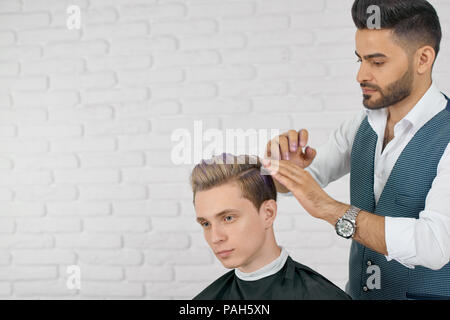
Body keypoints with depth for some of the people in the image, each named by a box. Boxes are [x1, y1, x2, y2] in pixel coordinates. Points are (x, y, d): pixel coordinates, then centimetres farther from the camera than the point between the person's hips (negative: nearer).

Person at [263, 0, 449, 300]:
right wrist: (283, 161, -16)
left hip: (426, 292, -5)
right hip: (356, 290, 5)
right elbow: (288, 184, 7)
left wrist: (327, 206, -33)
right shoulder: (363, 126, 1)